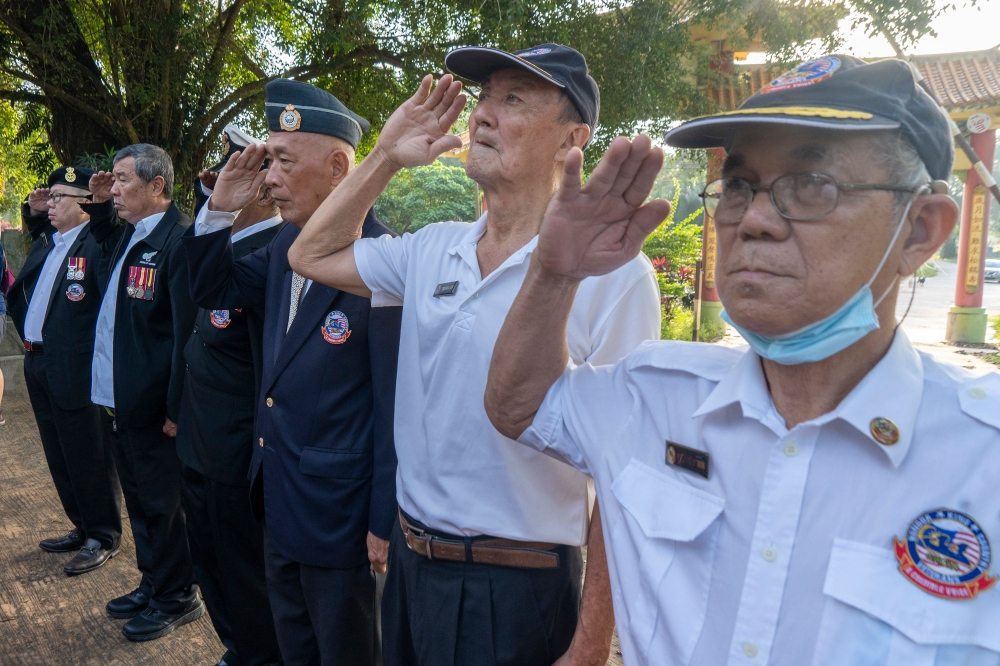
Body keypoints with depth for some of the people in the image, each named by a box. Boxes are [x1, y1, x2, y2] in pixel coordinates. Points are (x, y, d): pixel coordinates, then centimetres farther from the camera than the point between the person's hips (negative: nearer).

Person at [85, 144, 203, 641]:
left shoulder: (178, 239, -20)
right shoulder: (127, 233, 9)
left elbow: (188, 330, -23)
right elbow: (106, 243, 35)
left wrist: (177, 408, -21)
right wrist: (99, 205, 15)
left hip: (152, 408, -9)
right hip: (116, 399, 9)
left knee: (161, 505, 6)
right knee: (138, 501, 20)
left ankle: (177, 598, 24)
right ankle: (152, 584, 37)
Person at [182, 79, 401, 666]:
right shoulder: (286, 243, 2)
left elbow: (396, 401, -21)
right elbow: (213, 291, 16)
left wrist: (385, 522, -15)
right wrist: (221, 208, -1)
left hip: (339, 514, -8)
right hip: (279, 503, 8)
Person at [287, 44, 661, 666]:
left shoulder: (613, 271, -16)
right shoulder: (433, 249, 2)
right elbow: (312, 254, 14)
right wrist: (386, 156, 3)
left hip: (518, 591, -6)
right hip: (409, 564, 6)